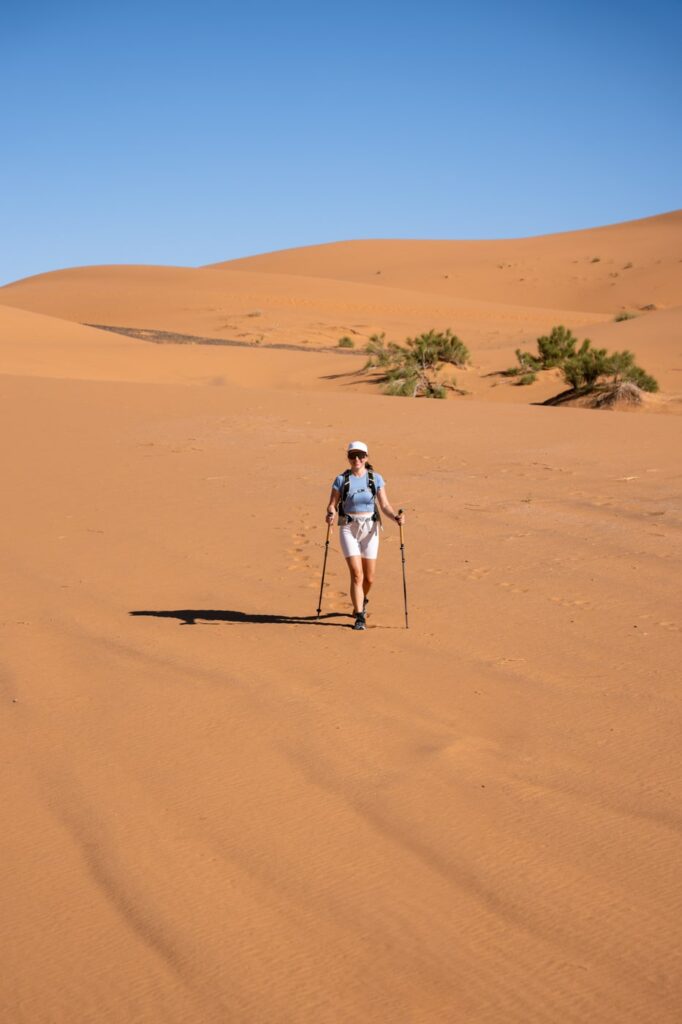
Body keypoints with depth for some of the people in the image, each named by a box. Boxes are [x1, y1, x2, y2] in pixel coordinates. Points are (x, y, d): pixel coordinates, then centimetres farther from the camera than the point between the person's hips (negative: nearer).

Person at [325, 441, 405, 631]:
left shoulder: (376, 479, 0)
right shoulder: (341, 479, -2)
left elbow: (385, 506, -1)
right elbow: (332, 504, 0)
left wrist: (395, 517, -19)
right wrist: (330, 514, -23)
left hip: (370, 529, 1)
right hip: (348, 529, -1)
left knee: (369, 576, 8)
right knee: (356, 573, -12)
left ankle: (362, 600, 41)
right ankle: (360, 617, -5)